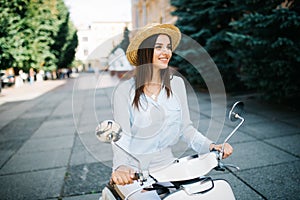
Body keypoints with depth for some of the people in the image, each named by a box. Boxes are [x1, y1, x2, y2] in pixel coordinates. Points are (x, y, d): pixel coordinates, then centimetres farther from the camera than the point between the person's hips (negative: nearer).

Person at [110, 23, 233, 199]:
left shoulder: (177, 84, 4)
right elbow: (122, 136, -13)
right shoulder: (125, 90, -7)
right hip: (133, 171, -3)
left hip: (166, 163, 4)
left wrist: (210, 146, -11)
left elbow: (185, 127, 5)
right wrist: (121, 166, -31)